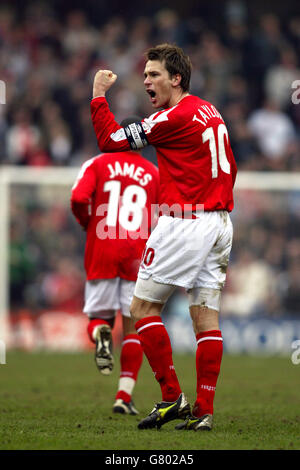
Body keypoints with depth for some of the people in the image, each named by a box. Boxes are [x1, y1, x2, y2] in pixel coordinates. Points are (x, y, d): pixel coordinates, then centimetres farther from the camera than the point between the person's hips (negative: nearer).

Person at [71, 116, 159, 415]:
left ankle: (101, 334, -24)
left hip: (101, 253, 0)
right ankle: (124, 395, -1)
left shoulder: (97, 164, 7)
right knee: (133, 327, 6)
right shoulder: (154, 173, 10)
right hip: (137, 254, 0)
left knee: (98, 316, 14)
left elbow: (79, 198, -9)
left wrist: (89, 225, 10)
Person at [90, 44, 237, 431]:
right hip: (219, 222, 9)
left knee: (143, 307, 0)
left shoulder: (175, 116, -12)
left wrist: (98, 94, -1)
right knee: (206, 316, 5)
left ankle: (172, 397, -2)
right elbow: (229, 169, 22)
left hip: (183, 224, -9)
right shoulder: (210, 112, 14)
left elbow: (110, 140, -10)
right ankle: (204, 411, 1)